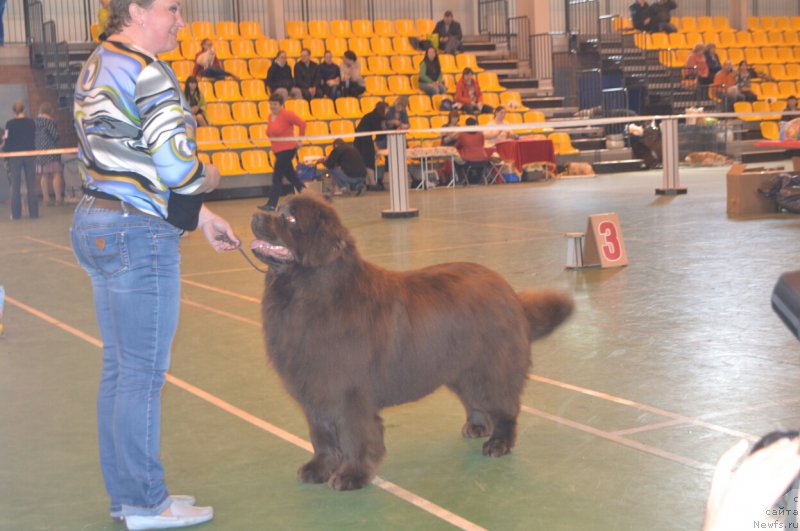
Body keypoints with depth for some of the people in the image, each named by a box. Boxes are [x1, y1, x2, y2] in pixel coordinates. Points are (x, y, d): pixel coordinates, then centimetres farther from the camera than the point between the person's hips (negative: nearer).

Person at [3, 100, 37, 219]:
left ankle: (16, 213, 3)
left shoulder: (10, 123, -10)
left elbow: (8, 140, -6)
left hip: (15, 155, -2)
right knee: (31, 184, 6)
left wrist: (5, 151, 8)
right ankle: (34, 212, 5)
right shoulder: (31, 122, -2)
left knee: (15, 185, 4)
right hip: (30, 155, 2)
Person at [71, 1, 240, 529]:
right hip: (139, 235, -10)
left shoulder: (96, 68, 15)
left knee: (119, 367, 15)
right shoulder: (149, 74, -15)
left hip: (96, 226, 10)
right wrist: (210, 177, 2)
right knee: (145, 373, -1)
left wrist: (201, 215, 16)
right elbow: (179, 169, -21)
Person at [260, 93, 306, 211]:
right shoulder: (271, 116, 10)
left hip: (287, 149, -9)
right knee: (290, 175, 16)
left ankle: (272, 204, -5)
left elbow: (302, 123, -17)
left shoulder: (286, 114, -14)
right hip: (277, 150, 9)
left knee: (277, 177, -8)